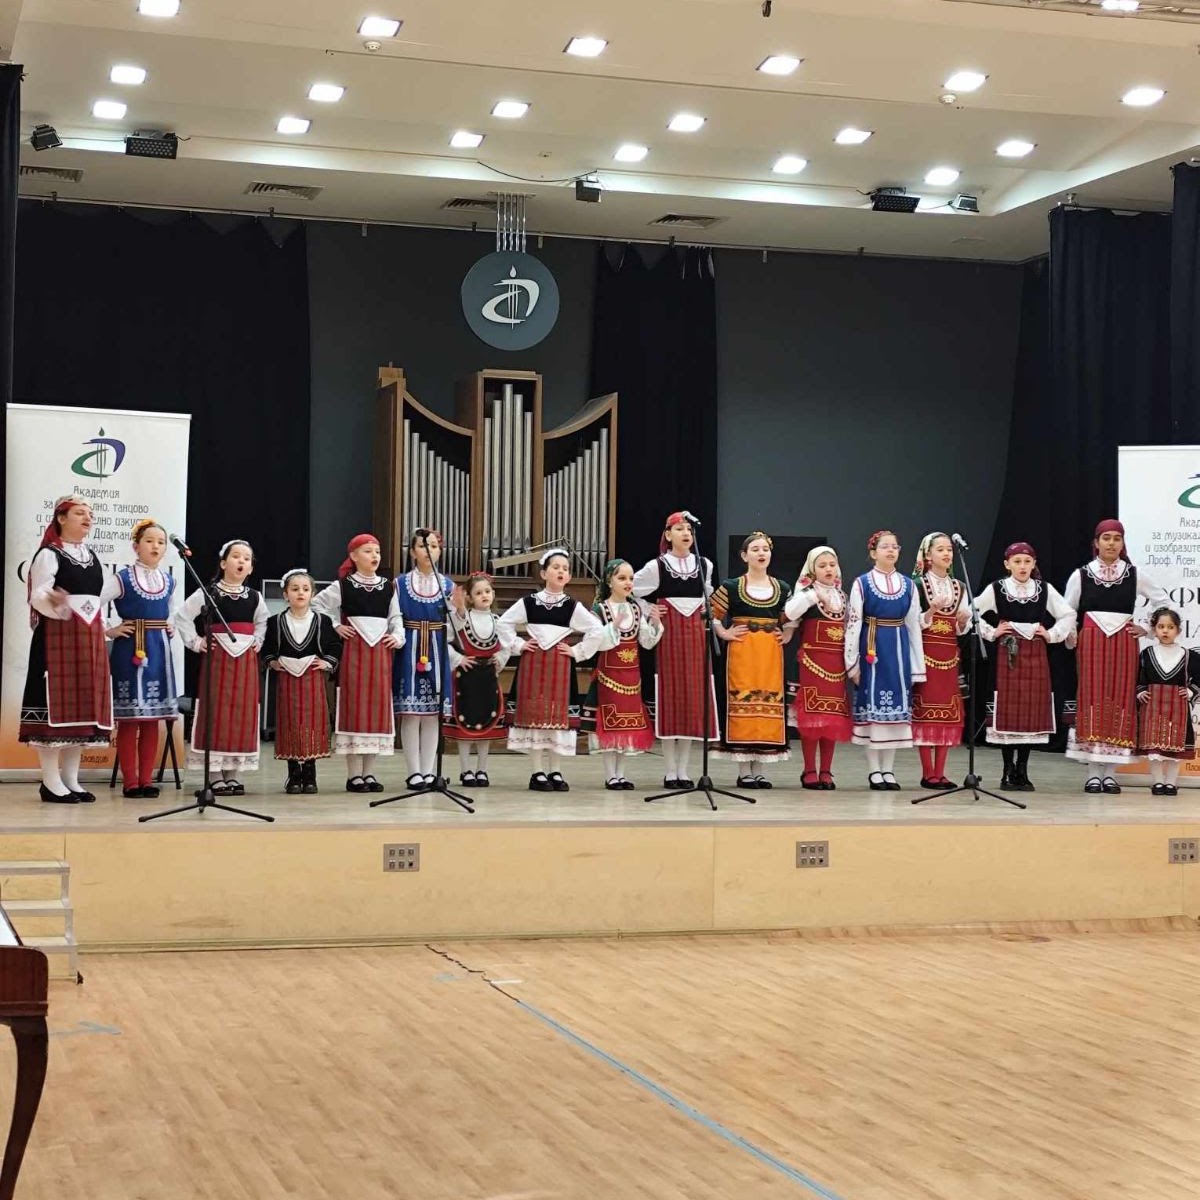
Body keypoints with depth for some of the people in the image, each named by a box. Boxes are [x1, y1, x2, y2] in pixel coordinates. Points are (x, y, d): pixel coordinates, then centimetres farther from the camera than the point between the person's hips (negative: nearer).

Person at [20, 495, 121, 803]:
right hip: (58, 634, -7)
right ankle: (51, 783, -6)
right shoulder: (48, 554, -4)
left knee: (84, 705, 5)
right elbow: (38, 595, -14)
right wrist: (54, 601, -33)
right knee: (56, 702, -9)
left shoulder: (91, 556, 18)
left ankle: (70, 779, 11)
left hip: (89, 638, 7)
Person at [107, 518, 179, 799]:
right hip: (129, 651, -5)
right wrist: (109, 630, -10)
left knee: (152, 719, 6)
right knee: (129, 720, -3)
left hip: (159, 651, 5)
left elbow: (176, 610, 28)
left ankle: (146, 779, 11)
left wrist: (172, 628, 11)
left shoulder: (168, 582, 11)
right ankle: (130, 781, 1)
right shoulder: (122, 579, -6)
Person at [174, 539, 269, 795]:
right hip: (217, 658, -4)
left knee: (242, 716, 3)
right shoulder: (208, 593, -3)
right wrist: (196, 642, -6)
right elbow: (182, 617, -3)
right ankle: (216, 776, -1)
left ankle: (233, 775, 9)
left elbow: (262, 621, 28)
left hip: (246, 660, 4)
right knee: (216, 714, -5)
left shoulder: (254, 597, 9)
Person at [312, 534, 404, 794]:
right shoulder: (343, 586, 1)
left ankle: (368, 772, 11)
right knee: (354, 706, -5)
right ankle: (354, 775, -1)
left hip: (381, 652, 4)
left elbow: (396, 618, 15)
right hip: (354, 650, -4)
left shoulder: (388, 587, 10)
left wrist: (397, 637, -1)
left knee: (378, 706, 4)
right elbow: (317, 604, 6)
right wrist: (335, 626, -1)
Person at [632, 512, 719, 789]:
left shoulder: (704, 565, 8)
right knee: (670, 696, -4)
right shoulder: (656, 566, -2)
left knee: (693, 698, 2)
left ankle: (683, 770, 9)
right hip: (669, 634, -3)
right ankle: (670, 772, 1)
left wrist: (706, 612, 13)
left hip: (695, 634, 3)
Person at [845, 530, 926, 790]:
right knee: (872, 706, 0)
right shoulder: (862, 583, -2)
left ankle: (888, 770, 12)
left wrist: (918, 666, 6)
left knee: (896, 706, 4)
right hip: (872, 650, -3)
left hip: (899, 651, 3)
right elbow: (853, 624, -4)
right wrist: (852, 662, -8)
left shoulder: (908, 585, 9)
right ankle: (874, 771, 7)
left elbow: (914, 626, 9)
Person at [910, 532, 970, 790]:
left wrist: (963, 621, -8)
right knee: (926, 709, -6)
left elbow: (962, 629, 14)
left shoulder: (959, 587, 13)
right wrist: (931, 612, -22)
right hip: (925, 651, -5)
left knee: (949, 711, 1)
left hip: (950, 654, 5)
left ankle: (940, 773, 6)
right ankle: (928, 773, -2)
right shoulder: (917, 585, -2)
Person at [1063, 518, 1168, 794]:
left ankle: (1110, 773, 5)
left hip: (1124, 644, 1)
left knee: (1121, 700, 0)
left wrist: (1147, 629, 7)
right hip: (1091, 643, -1)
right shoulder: (1081, 575, 3)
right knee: (1092, 699, -4)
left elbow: (1163, 601, 13)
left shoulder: (1134, 575, 5)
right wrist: (1072, 640, 0)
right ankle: (1093, 772, 0)